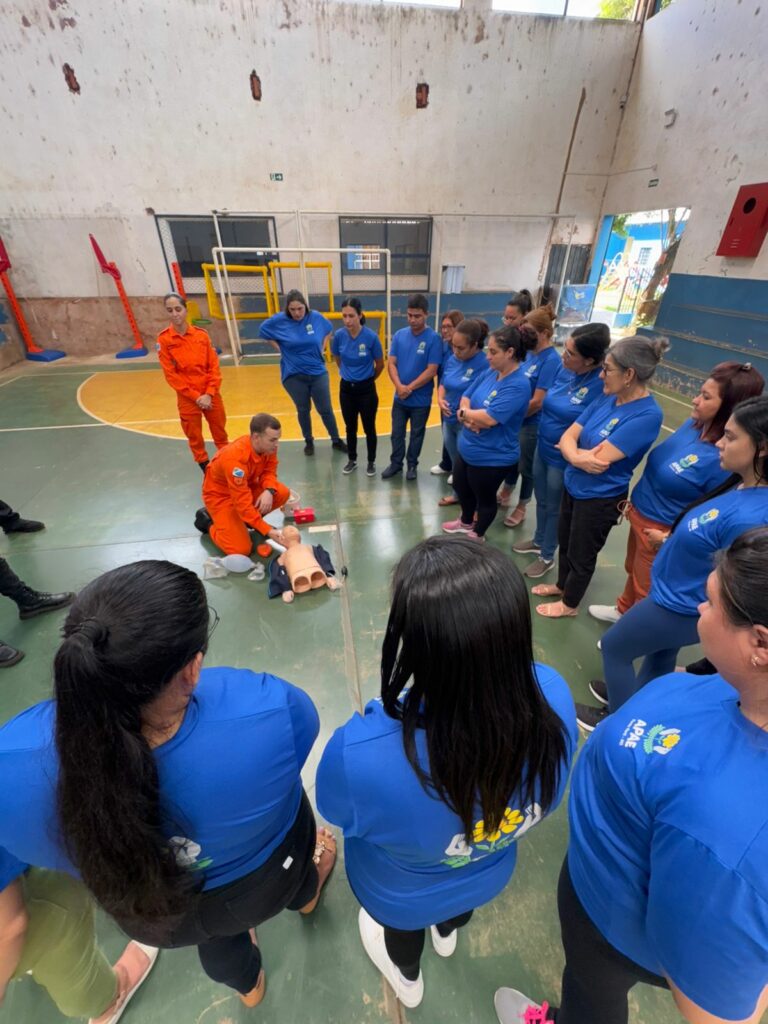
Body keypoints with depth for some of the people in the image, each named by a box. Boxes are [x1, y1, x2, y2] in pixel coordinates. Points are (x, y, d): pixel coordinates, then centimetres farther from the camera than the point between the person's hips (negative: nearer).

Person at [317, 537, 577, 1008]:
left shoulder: (361, 754, -48)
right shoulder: (553, 695, -36)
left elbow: (338, 812, -22)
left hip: (403, 895, -2)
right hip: (490, 875, 3)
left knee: (401, 921, 38)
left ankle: (408, 978, 72)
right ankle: (447, 932, 76)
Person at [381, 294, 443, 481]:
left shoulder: (434, 338, -12)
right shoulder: (399, 335, 0)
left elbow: (432, 370, -16)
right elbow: (391, 363, -2)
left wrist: (410, 388, -16)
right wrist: (399, 386, -18)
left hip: (421, 399, -3)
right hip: (399, 397, 4)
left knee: (416, 434, 12)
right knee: (397, 433, 13)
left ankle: (412, 465, 29)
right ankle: (396, 463, 29)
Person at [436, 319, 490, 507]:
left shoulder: (484, 364, -21)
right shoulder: (452, 359, 3)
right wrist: (440, 399, -3)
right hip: (449, 420, 7)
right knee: (455, 461, 22)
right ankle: (457, 494, 42)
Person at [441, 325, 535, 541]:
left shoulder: (518, 385, -25)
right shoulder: (491, 372, -1)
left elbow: (489, 418, -31)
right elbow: (466, 397, 5)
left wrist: (465, 413, -13)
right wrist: (469, 417, -17)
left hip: (492, 457, -8)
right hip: (466, 448, 8)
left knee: (485, 498, 15)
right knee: (461, 488, 25)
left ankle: (477, 536, 40)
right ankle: (466, 522, 53)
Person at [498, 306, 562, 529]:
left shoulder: (551, 360, -20)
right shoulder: (529, 352, 2)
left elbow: (537, 402, -22)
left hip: (532, 423, -7)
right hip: (516, 418, 7)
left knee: (526, 466, 10)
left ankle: (521, 507, 29)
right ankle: (505, 495, 44)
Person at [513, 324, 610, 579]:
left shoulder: (603, 384, -25)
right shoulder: (565, 371, -4)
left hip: (564, 460, -6)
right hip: (542, 448, 7)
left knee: (554, 508, 12)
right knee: (541, 501, 23)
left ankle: (547, 557, 35)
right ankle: (538, 542, 47)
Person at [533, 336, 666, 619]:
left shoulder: (647, 415, -25)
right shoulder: (607, 398, -2)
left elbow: (599, 461, -29)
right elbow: (567, 436, -5)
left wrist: (572, 448, -11)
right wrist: (577, 457, -27)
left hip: (600, 498, -7)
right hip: (573, 486, 7)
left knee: (581, 554, 14)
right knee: (565, 542, 25)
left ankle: (569, 604, 38)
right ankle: (562, 585, 50)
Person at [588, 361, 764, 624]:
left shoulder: (724, 459, -30)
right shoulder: (692, 424, -6)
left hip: (664, 533, -7)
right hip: (639, 516, 7)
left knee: (647, 590, 17)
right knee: (633, 572, 29)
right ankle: (624, 610, 55)